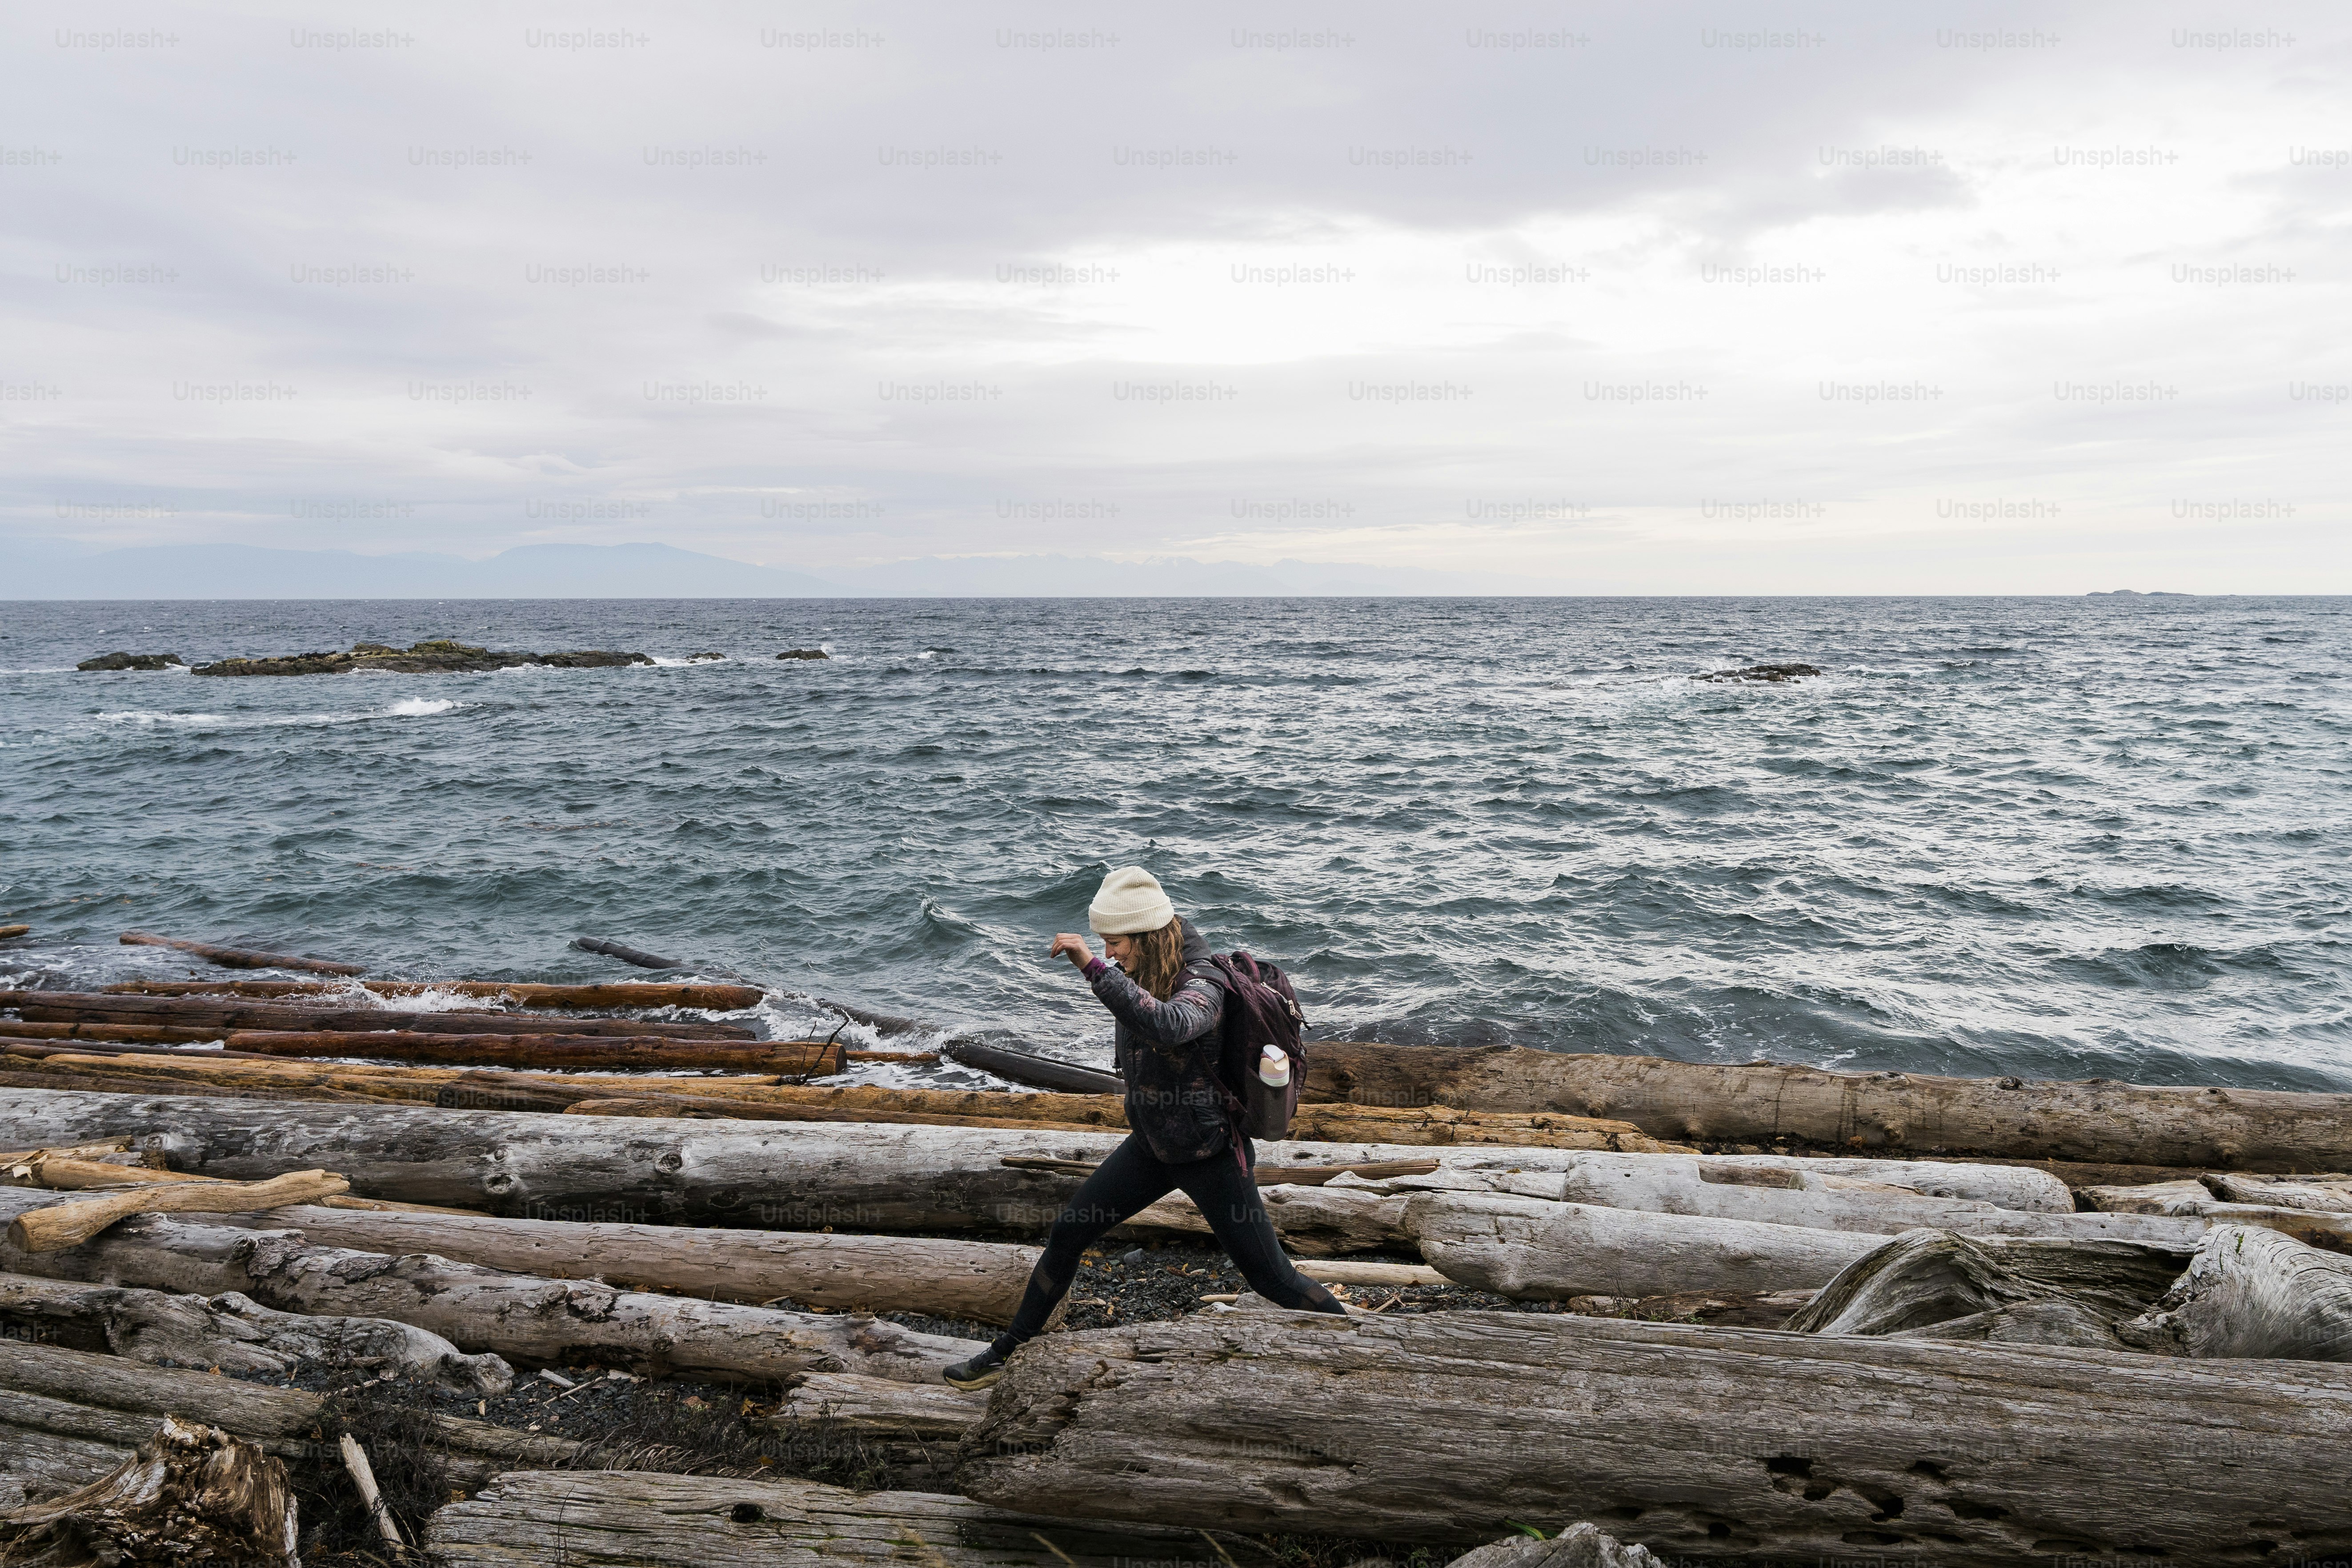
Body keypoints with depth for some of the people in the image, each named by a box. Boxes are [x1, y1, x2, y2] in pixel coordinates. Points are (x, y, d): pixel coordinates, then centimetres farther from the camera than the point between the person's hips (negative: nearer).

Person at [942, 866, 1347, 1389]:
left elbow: (1166, 1026, -53)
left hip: (1211, 1155, -7)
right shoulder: (1144, 976, -5)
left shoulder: (1201, 985, -29)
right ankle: (1008, 1351, 26)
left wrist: (1092, 967, -52)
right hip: (1152, 1146, 7)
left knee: (1270, 1277, 2)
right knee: (1066, 1234, 8)